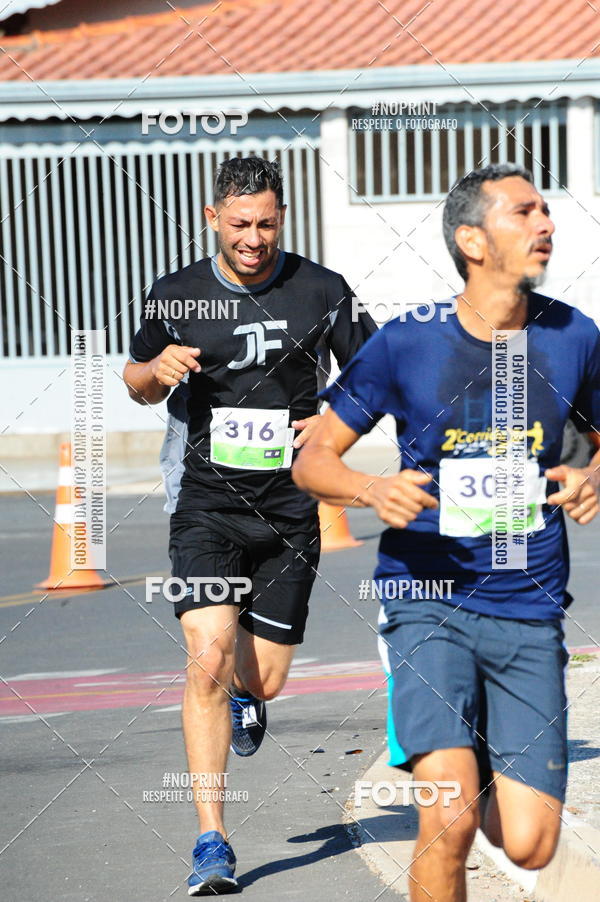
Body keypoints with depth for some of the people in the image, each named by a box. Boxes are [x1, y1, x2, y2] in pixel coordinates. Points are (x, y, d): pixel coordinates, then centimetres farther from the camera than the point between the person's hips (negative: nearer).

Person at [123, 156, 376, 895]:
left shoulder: (321, 292, -1)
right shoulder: (176, 295, 1)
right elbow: (138, 381, 16)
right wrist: (158, 371, -7)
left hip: (289, 510, 1)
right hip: (207, 507, -1)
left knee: (265, 679, 6)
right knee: (208, 660, -18)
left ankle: (245, 696, 48)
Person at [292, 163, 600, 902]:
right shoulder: (406, 344, -5)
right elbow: (311, 459, 2)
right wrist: (373, 490, -19)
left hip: (528, 612, 3)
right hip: (428, 600, -3)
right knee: (449, 820, -22)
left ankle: (468, 763, 32)